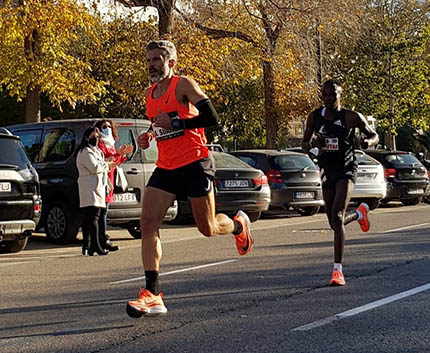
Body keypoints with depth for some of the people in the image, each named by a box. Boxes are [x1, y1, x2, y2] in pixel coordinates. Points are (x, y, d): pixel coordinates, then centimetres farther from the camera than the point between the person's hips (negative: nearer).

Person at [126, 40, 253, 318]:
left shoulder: (183, 85, -8)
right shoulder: (150, 93, 15)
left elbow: (212, 118, -16)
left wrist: (175, 123, -20)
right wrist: (149, 137, 10)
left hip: (195, 164, -6)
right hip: (165, 168, 6)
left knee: (208, 229, 3)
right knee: (148, 223, -12)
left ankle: (239, 225, 40)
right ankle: (152, 295, -14)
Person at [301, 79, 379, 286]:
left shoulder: (351, 118, -7)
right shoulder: (314, 117, 4)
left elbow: (374, 136, 5)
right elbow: (304, 145, 13)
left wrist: (368, 141, -19)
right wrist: (313, 143, -11)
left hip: (346, 170, -5)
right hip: (327, 172, 5)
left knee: (337, 217, -23)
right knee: (335, 224, 14)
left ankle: (337, 270, -21)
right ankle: (359, 213, 51)